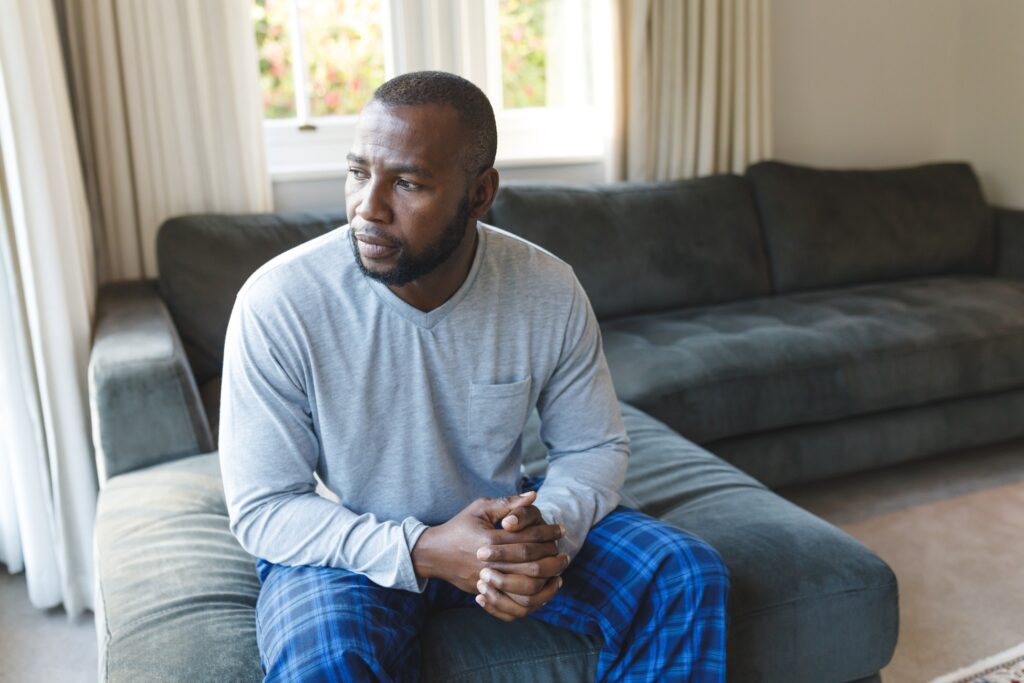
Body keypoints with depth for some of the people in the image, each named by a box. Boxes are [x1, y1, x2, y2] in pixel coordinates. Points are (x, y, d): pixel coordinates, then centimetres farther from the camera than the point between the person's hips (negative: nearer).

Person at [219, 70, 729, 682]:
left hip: (496, 521, 3)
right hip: (348, 545, -2)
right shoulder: (276, 304, -22)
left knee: (690, 575, -11)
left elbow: (594, 447, -1)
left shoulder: (550, 292, -14)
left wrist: (550, 527, -24)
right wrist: (421, 552, -29)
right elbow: (263, 509, -16)